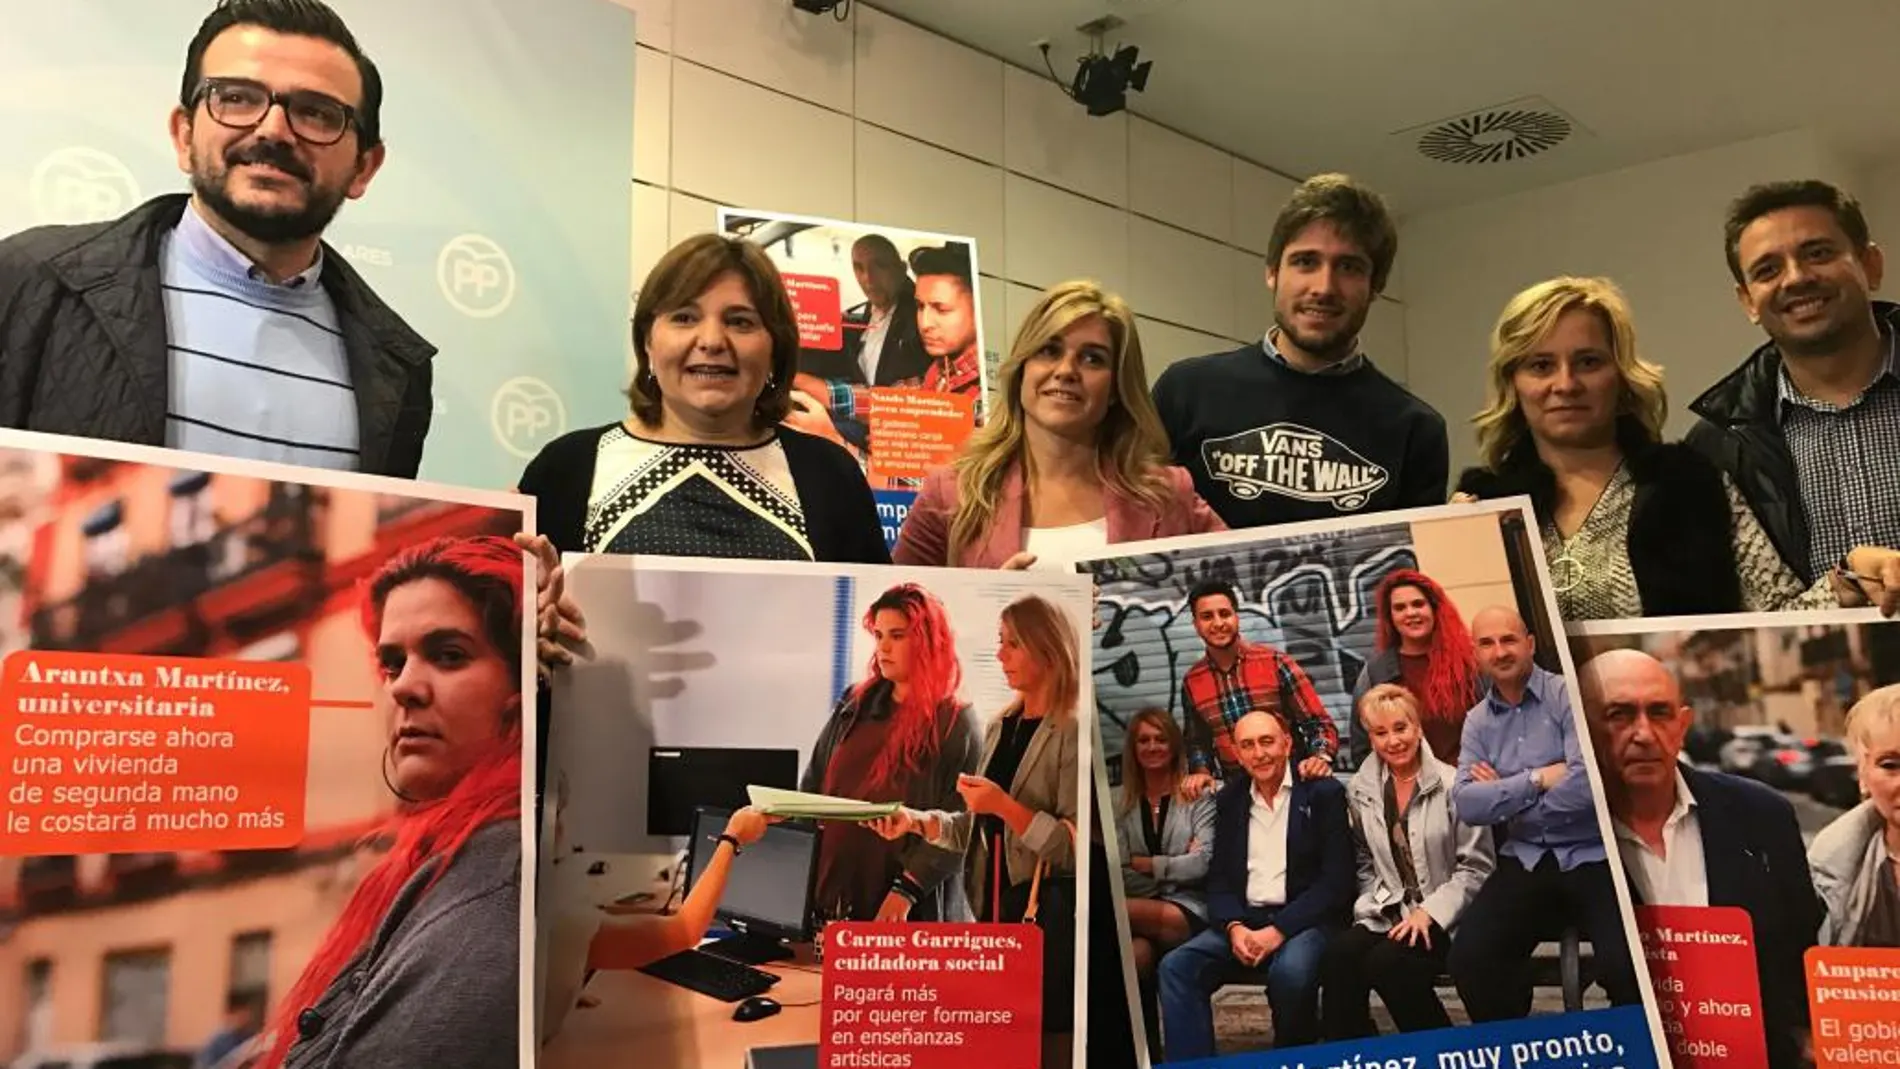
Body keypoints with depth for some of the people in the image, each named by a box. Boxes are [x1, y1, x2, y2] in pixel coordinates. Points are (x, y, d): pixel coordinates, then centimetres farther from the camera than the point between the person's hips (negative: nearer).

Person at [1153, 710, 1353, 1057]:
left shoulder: (1324, 793, -1)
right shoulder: (1230, 799, 14)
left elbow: (1336, 881, -8)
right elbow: (1219, 878, 11)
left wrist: (1279, 930, -17)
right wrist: (1234, 927, -10)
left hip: (1305, 920, -4)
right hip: (1244, 920, 4)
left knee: (1290, 970, -35)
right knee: (1176, 966, -20)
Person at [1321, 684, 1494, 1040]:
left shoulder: (1452, 784, -7)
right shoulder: (1361, 790, 8)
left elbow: (1476, 867, -7)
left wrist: (1430, 912, -15)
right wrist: (1371, 907, -1)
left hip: (1444, 919, -4)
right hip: (1388, 915, 4)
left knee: (1387, 963, -30)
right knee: (1336, 957, -25)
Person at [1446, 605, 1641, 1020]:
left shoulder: (1569, 695, -6)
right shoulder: (1477, 721, 9)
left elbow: (1588, 784, -20)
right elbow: (1465, 804, -4)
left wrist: (1502, 800, -7)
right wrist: (1536, 779, -14)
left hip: (1592, 857, -4)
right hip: (1525, 863, 4)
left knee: (1625, 969, -25)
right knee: (1467, 959, -14)